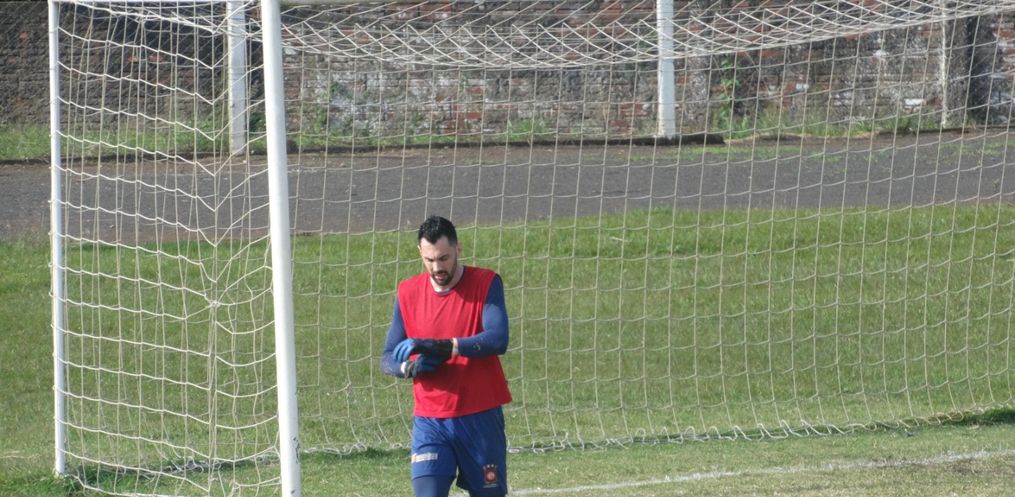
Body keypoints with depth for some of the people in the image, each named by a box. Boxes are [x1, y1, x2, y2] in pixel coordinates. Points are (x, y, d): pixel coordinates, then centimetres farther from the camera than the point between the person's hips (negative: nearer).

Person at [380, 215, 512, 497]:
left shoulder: (486, 284, -5)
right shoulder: (408, 293, 4)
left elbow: (498, 340, -20)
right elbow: (388, 359, 7)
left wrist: (441, 347, -29)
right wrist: (409, 368, -16)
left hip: (480, 418, -1)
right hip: (430, 421, 1)